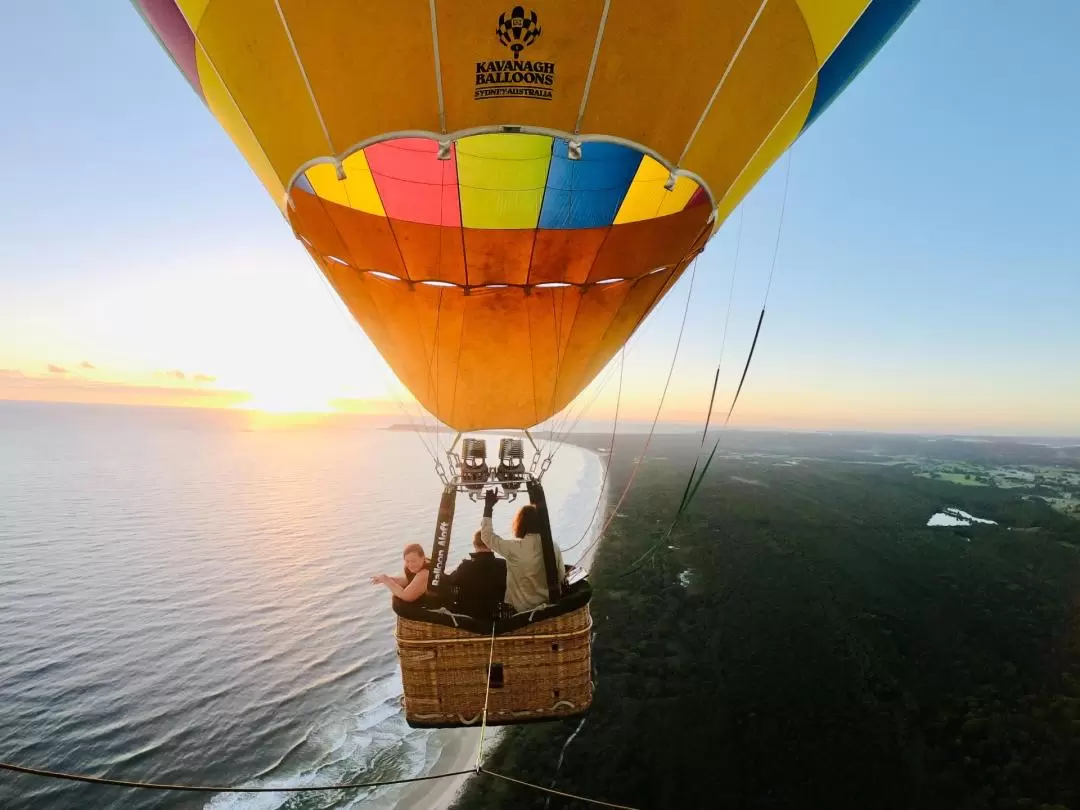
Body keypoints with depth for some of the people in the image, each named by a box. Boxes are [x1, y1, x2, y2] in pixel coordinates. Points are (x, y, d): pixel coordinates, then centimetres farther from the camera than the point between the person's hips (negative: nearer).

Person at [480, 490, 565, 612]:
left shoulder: (514, 548, -23)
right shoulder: (554, 547, -11)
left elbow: (487, 536, -8)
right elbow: (562, 578, 2)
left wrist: (488, 506, -4)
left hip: (523, 609, -4)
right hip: (550, 606, 4)